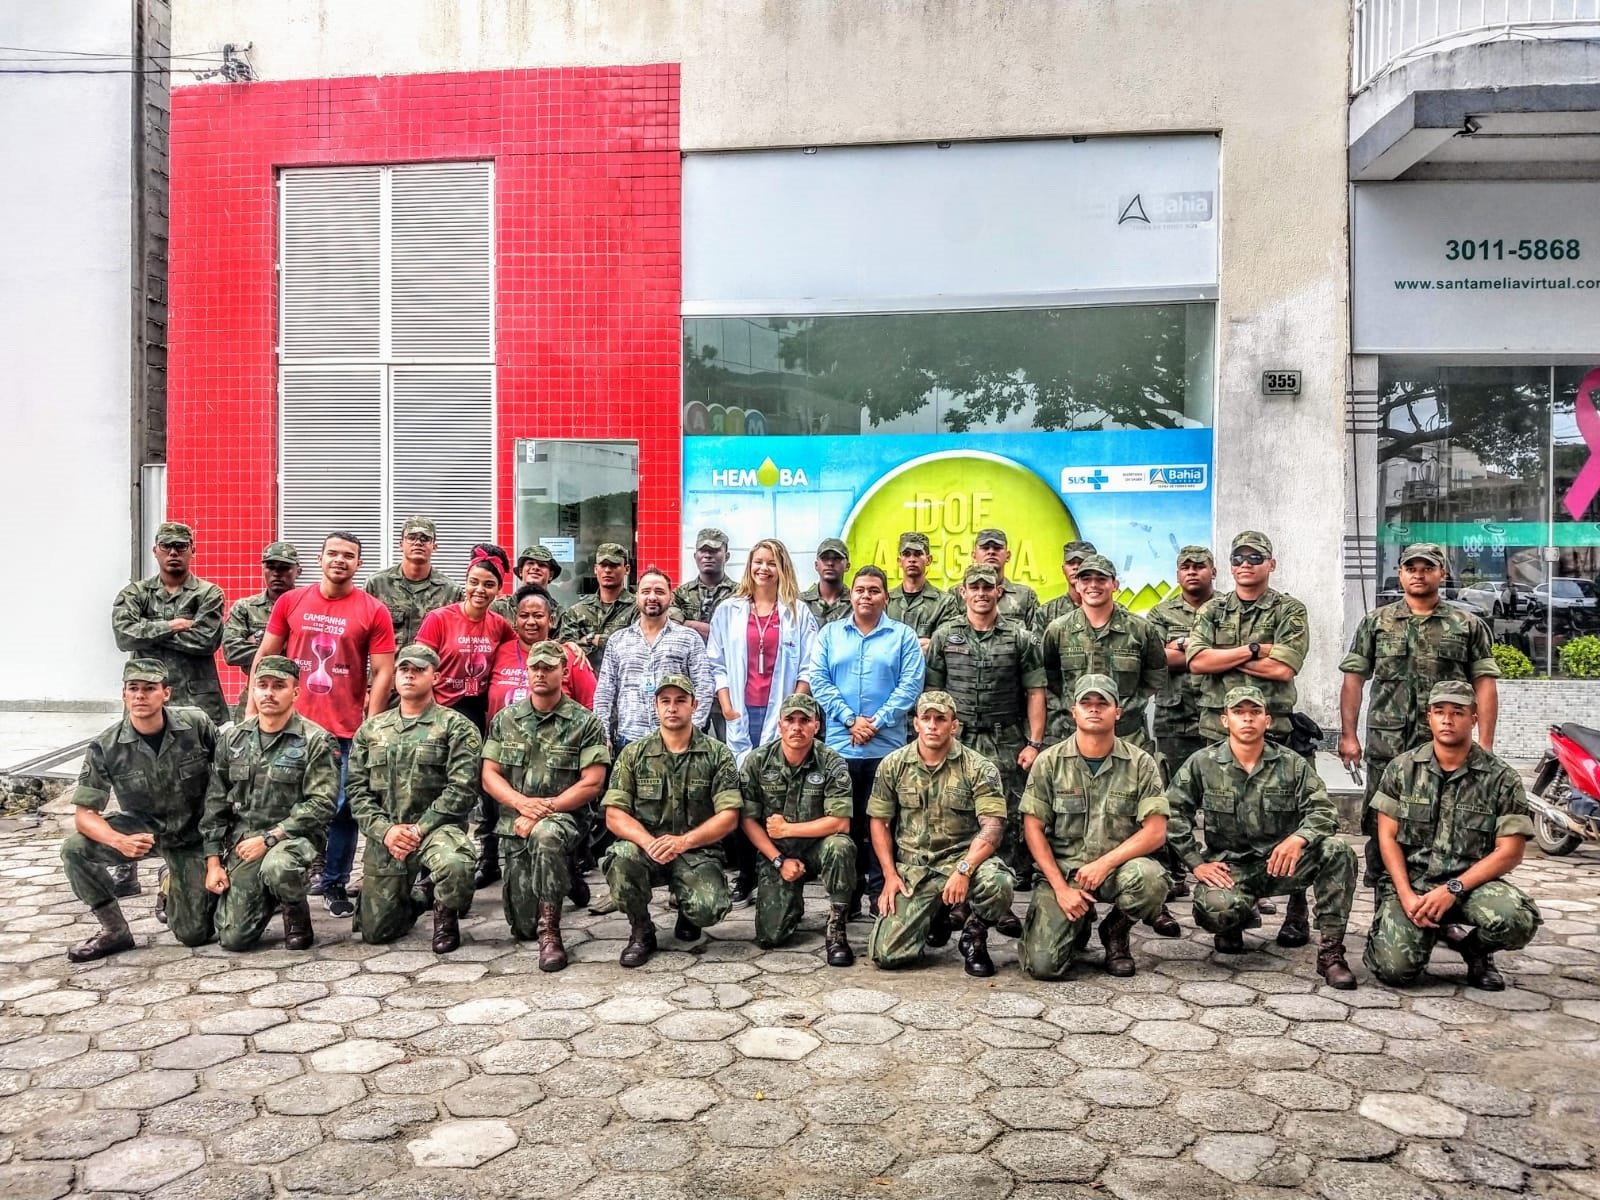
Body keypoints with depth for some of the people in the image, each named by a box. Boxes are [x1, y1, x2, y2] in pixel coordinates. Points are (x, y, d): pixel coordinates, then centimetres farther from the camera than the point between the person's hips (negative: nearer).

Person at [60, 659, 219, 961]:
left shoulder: (197, 724, -18)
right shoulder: (105, 748, -16)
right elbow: (84, 814, -15)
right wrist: (119, 841, -36)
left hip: (192, 834, -1)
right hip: (141, 827, 1)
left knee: (195, 934, -5)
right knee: (74, 848, -28)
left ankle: (174, 884, 30)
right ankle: (115, 931, -7)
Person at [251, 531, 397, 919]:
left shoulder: (374, 611, -3)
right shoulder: (290, 602, 5)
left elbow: (383, 674, -5)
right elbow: (265, 657, 11)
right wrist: (252, 709, 6)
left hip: (346, 729, -2)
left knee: (342, 808, 3)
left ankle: (335, 884, 17)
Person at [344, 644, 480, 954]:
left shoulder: (456, 727, -2)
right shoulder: (370, 729, 12)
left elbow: (461, 789, -11)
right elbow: (356, 788, 6)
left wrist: (419, 829, -16)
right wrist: (384, 829, -9)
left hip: (436, 826, -4)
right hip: (384, 835, 4)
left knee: (455, 865, -38)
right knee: (376, 931, 3)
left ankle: (445, 914, -4)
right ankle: (416, 899, 36)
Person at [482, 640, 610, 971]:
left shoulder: (585, 722, -3)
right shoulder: (505, 719, 8)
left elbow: (592, 783, -9)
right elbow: (489, 776, 3)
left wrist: (545, 809, -18)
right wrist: (523, 803, -16)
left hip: (564, 819, -4)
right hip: (516, 825, 4)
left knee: (545, 834, -42)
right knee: (521, 928, 2)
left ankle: (549, 932, -27)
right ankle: (564, 878, 34)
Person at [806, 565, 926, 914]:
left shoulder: (904, 636, 6)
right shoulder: (830, 633, 10)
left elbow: (910, 686, -4)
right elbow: (817, 680, 0)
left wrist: (877, 722, -14)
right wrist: (850, 720, -11)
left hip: (886, 747, -1)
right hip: (839, 745, 2)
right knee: (842, 821, 7)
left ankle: (881, 892, 12)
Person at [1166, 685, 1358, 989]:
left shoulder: (1292, 764, 1)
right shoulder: (1202, 764, -2)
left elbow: (1323, 811, -8)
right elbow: (1173, 812, -2)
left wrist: (1298, 838, -30)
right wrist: (1196, 863, -11)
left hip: (1281, 862, 2)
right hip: (1228, 866, -1)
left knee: (1337, 851, -26)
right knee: (1217, 908, -34)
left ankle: (1331, 951, -15)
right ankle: (1233, 924, 9)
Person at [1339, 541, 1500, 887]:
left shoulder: (1469, 625, 8)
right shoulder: (1375, 622, 9)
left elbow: (1484, 685, 4)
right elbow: (1354, 679, 7)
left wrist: (1485, 745, -3)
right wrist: (1348, 735, 0)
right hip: (1386, 745, 1)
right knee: (1381, 827, 5)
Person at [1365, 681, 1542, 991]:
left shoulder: (1502, 779, -1)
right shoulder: (1402, 768, 3)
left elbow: (1509, 852, -5)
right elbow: (1387, 837, 3)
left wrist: (1453, 889, -16)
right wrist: (1407, 895, -11)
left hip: (1471, 884, 0)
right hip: (1409, 882, 0)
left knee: (1517, 921, -33)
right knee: (1394, 969, -20)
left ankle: (1475, 950, 4)